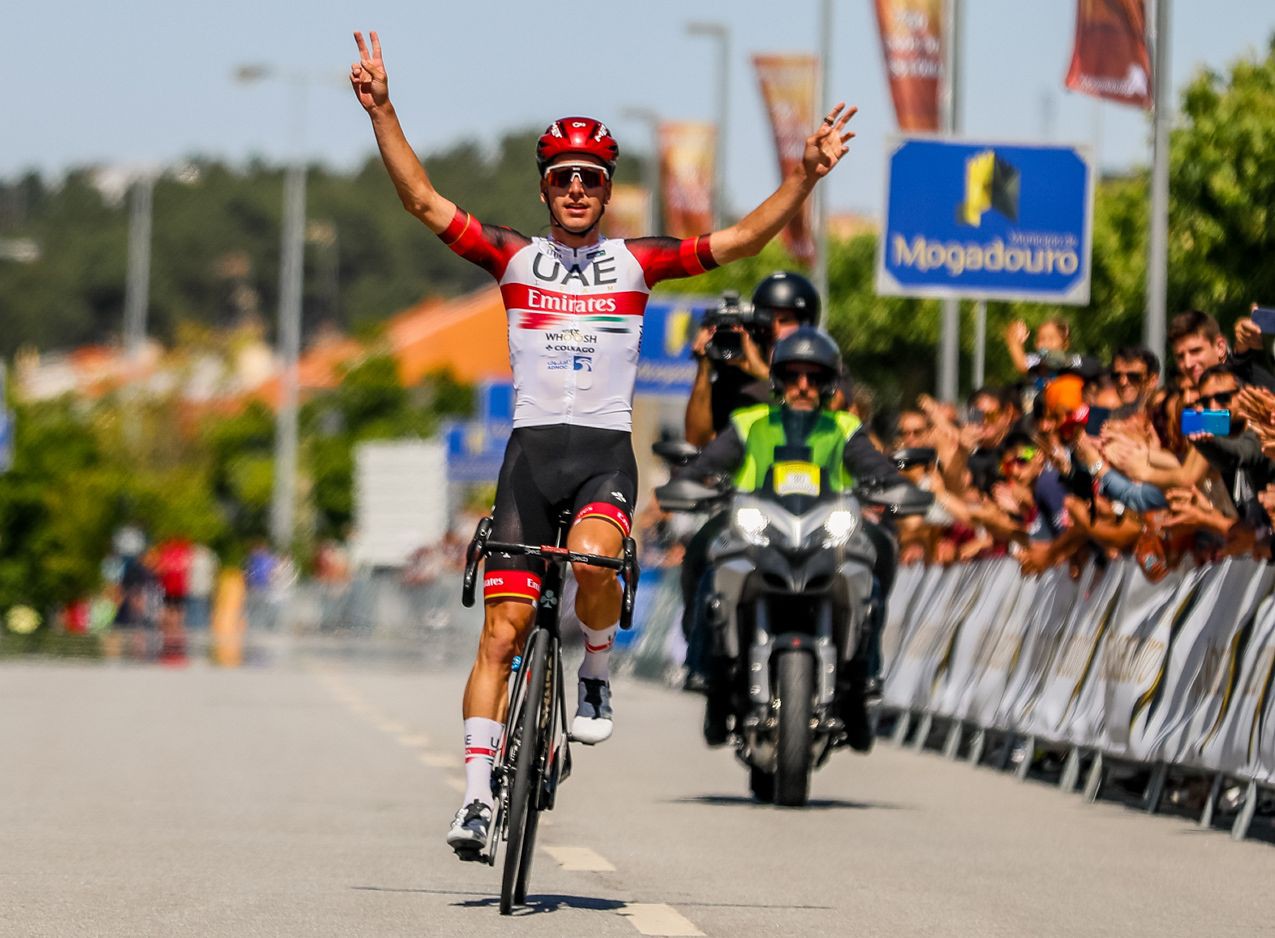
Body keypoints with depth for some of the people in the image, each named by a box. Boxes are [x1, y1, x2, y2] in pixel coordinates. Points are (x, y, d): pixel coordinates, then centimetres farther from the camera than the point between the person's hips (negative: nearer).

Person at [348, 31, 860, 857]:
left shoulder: (637, 262, 7)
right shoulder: (514, 257, 8)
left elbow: (738, 242, 1)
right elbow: (423, 200, 4)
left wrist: (806, 177, -10)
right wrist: (382, 112, -4)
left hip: (607, 452, -1)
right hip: (531, 449, 1)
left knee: (591, 557, -33)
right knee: (502, 630, -5)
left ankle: (599, 674, -4)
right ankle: (478, 795, -2)